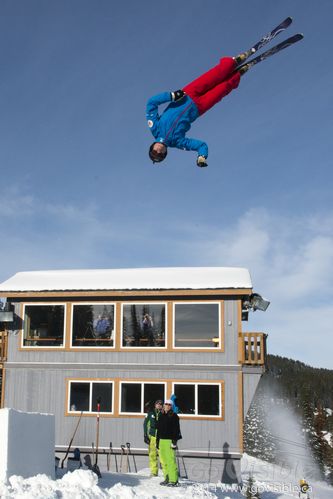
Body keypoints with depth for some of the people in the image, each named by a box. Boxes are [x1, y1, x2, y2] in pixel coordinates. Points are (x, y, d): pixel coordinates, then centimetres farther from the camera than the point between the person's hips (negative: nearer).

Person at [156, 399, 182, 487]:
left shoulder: (174, 416, -2)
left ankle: (173, 480, -10)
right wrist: (157, 441, 17)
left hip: (170, 440, -6)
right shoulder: (161, 416, 16)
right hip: (162, 440, 6)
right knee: (163, 460, 6)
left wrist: (174, 441, -14)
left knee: (171, 460, -11)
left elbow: (176, 430, -7)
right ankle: (167, 479, 15)